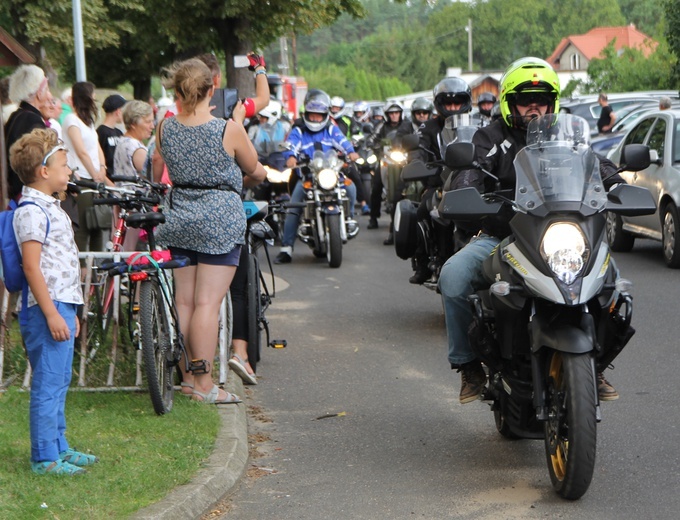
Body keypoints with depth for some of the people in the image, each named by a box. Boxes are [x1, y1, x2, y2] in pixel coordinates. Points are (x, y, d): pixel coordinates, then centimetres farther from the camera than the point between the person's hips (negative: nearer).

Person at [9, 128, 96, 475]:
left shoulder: (50, 208, 17)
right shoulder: (31, 212, -14)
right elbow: (31, 266, -20)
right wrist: (52, 314, -22)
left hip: (62, 306, 10)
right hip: (46, 309, -10)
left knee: (59, 382, 17)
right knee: (47, 384, -5)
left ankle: (59, 447, 27)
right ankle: (44, 458, 0)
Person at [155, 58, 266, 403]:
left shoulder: (165, 128, -2)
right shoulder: (229, 130, -12)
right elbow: (252, 167, 4)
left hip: (179, 218, 5)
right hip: (221, 218, -5)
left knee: (184, 301, 11)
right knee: (208, 303, -4)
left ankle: (188, 377, 20)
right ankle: (204, 384, -2)